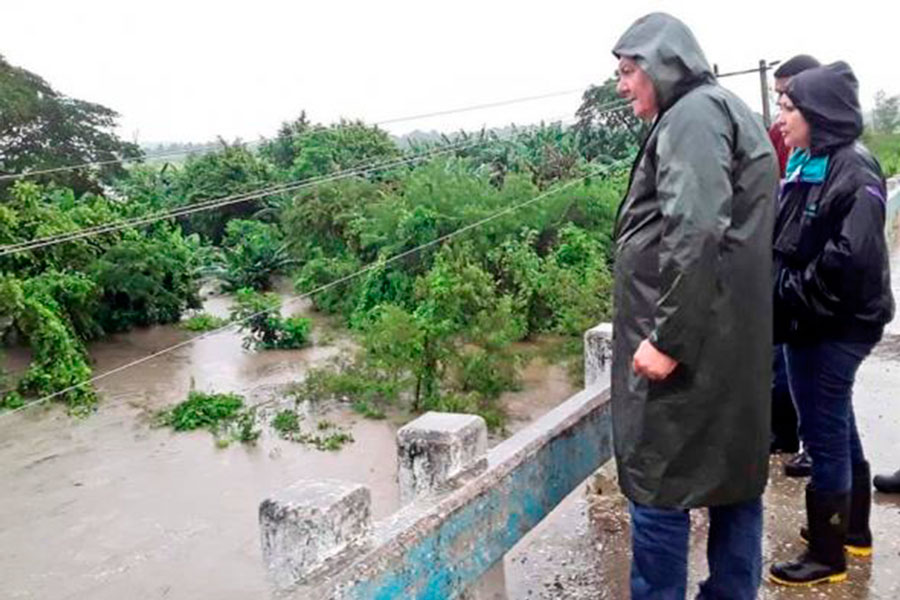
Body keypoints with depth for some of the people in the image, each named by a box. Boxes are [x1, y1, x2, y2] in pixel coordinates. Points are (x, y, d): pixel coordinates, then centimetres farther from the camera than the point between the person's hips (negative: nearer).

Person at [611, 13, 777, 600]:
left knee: (658, 485, -1)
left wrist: (667, 337, -22)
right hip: (735, 342, 10)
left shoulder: (693, 113, -11)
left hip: (691, 341, -10)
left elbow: (697, 232, -24)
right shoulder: (730, 112, 20)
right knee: (736, 478, 15)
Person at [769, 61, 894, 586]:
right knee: (838, 429, 20)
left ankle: (828, 556, 16)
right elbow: (786, 240, 17)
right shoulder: (807, 166, 11)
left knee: (824, 435, 1)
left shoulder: (854, 171, -16)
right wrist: (780, 296, 2)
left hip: (832, 327, -9)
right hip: (814, 323, 9)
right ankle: (854, 530, 37)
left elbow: (850, 258, -26)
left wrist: (793, 300, -17)